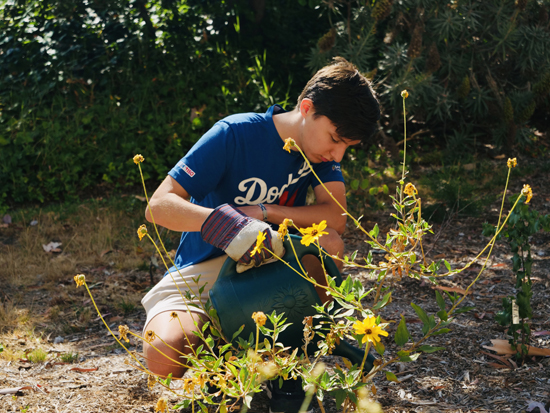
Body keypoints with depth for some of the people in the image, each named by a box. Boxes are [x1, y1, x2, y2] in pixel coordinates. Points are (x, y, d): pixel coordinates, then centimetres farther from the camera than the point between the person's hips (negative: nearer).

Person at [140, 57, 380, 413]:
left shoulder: (322, 146, -3)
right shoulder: (235, 135, -20)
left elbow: (336, 218, -16)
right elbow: (159, 206, -26)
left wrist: (263, 213, -27)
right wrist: (225, 223, -44)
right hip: (201, 274, -4)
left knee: (329, 243, -26)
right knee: (165, 356, -33)